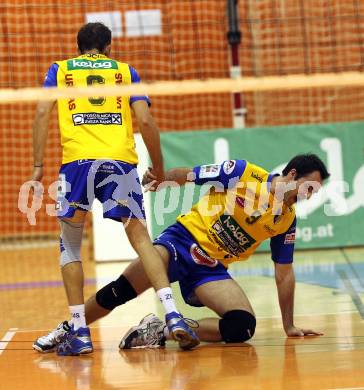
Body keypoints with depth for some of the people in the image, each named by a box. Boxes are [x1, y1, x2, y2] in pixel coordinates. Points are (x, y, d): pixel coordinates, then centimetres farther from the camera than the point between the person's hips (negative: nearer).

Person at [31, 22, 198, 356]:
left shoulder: (59, 70, 21)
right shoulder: (126, 71, 20)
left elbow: (43, 113, 7)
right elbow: (145, 120, 9)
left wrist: (38, 165, 6)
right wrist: (159, 168, 18)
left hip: (77, 161, 0)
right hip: (121, 161, 0)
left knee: (70, 244, 13)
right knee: (140, 238, 6)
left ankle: (78, 331, 7)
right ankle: (172, 315, -10)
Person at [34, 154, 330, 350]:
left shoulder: (287, 220, 5)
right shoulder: (244, 174, -8)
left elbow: (284, 274, 14)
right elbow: (184, 175, -2)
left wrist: (289, 326, 15)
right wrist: (159, 177, -21)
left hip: (212, 269, 4)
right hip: (185, 239, -4)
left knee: (243, 327, -23)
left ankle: (164, 330, -13)